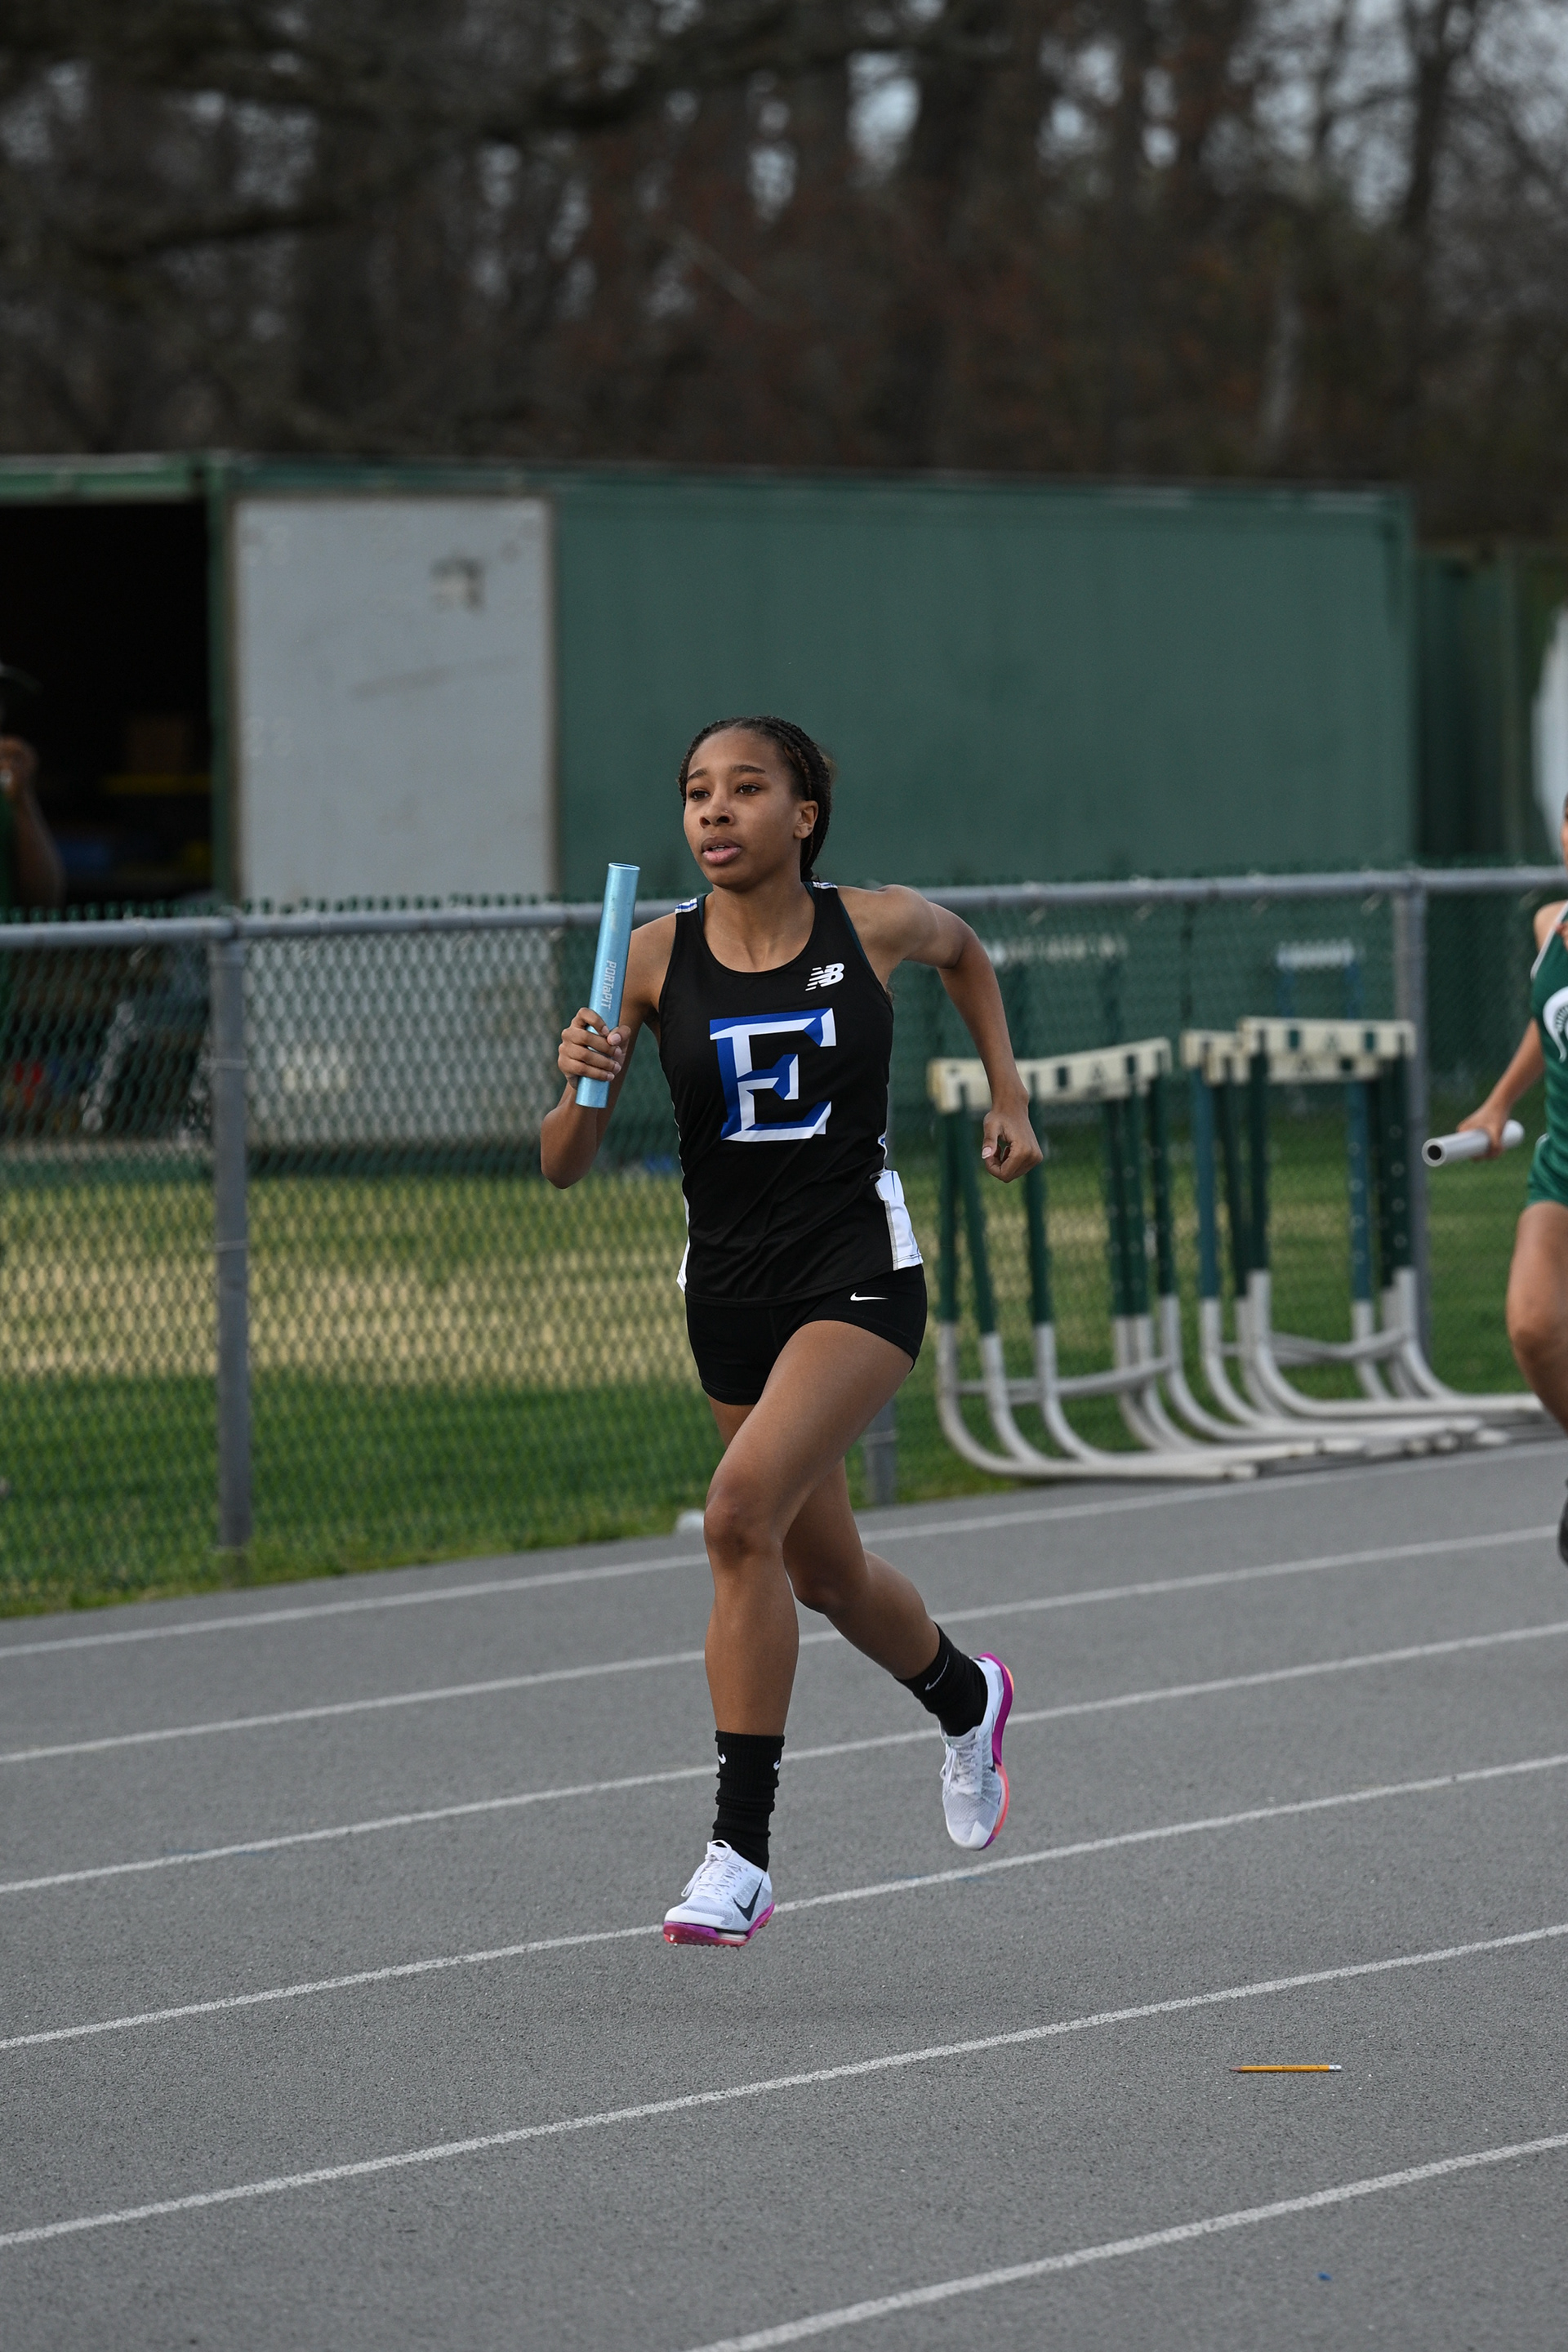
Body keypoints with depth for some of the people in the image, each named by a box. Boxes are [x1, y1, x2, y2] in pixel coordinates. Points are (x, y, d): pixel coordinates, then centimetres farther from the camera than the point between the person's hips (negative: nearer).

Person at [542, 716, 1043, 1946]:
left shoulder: (874, 927, -7)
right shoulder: (657, 958, -5)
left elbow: (965, 951, 19)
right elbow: (564, 1166, -6)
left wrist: (1009, 1096, 14)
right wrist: (584, 1085, -26)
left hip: (861, 1270, -4)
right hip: (729, 1283, 4)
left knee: (743, 1511, -25)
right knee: (828, 1574, 16)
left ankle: (742, 1851, -21)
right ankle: (967, 1699, 51)